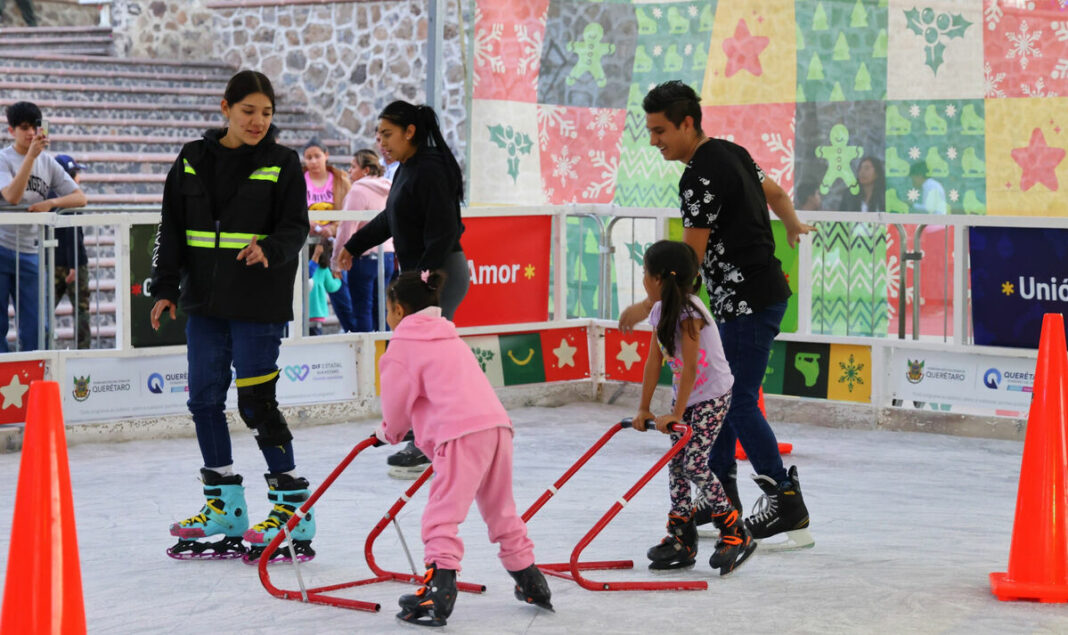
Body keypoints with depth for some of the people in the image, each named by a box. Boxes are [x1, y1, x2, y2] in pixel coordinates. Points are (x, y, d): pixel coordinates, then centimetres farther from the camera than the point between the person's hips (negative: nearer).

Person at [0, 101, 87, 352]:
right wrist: (31, 155, -23)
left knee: (36, 326, 4)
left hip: (30, 252, 4)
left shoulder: (48, 162, 10)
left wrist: (50, 203, -14)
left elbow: (80, 198, 5)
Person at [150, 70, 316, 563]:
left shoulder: (282, 164, -3)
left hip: (259, 303, -5)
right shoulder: (194, 160, 6)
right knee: (204, 398, 7)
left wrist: (270, 249, -25)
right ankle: (224, 505, 21)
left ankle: (292, 506, 3)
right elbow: (173, 227, 9)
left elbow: (296, 227, -5)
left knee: (256, 401, -7)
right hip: (205, 300, 5)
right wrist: (165, 287, 3)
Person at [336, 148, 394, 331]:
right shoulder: (387, 191, 12)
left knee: (362, 311, -3)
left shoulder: (358, 190, -11)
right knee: (380, 309, 11)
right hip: (387, 255, 8)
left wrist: (336, 261, -7)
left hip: (364, 257, -7)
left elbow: (347, 229, -13)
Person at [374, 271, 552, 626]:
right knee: (501, 513, 21)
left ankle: (439, 591, -20)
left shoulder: (403, 345, 4)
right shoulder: (449, 338, 28)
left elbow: (397, 403, 7)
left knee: (441, 516, -8)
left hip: (462, 434, -8)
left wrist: (389, 433, 28)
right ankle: (531, 584, 28)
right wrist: (401, 429, 35)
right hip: (497, 424, 8)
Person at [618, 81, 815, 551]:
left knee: (739, 402, -7)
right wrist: (794, 227, 48)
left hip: (749, 302, -10)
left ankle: (788, 507, -4)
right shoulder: (731, 152, 10)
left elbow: (689, 259, -18)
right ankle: (722, 495, 23)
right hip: (740, 300, 10)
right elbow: (774, 192, 27)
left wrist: (649, 305, -10)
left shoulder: (701, 176, -19)